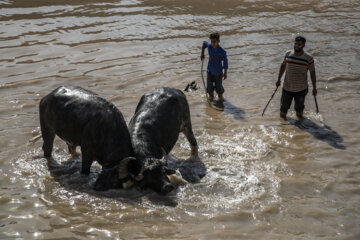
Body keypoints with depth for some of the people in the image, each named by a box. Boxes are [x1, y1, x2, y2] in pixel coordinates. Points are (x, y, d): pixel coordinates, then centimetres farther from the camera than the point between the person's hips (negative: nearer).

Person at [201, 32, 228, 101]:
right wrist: (202, 54, 7)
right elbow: (204, 43, 8)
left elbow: (225, 62, -15)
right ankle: (211, 96, 38)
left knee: (218, 85, 11)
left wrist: (225, 73, -10)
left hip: (218, 72, -3)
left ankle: (220, 96, 39)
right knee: (209, 85, 12)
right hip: (210, 70, 3)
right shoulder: (209, 46, -15)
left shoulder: (222, 52, -25)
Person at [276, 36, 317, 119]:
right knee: (284, 107, 12)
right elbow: (283, 66, 12)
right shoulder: (288, 54, -4)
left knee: (299, 108, 14)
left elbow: (312, 72, -4)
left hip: (301, 89, -2)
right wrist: (279, 79, 15)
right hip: (287, 87, 2)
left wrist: (314, 88, -1)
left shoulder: (308, 58, -12)